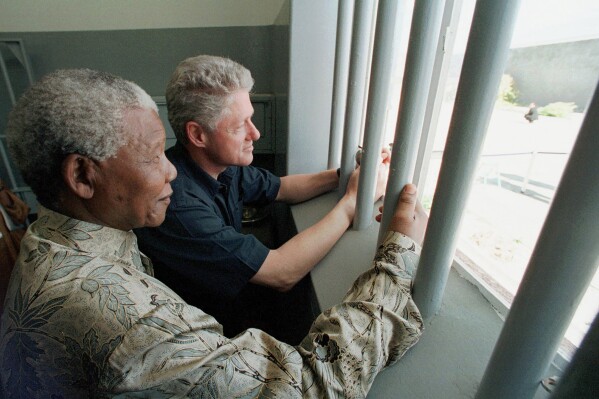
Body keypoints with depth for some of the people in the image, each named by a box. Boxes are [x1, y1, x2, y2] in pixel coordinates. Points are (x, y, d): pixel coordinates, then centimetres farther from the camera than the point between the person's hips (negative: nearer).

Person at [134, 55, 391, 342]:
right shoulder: (178, 204, -35)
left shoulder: (223, 163, -10)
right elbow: (282, 274, -33)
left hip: (236, 284, 6)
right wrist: (353, 200, -27)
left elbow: (281, 189, 5)